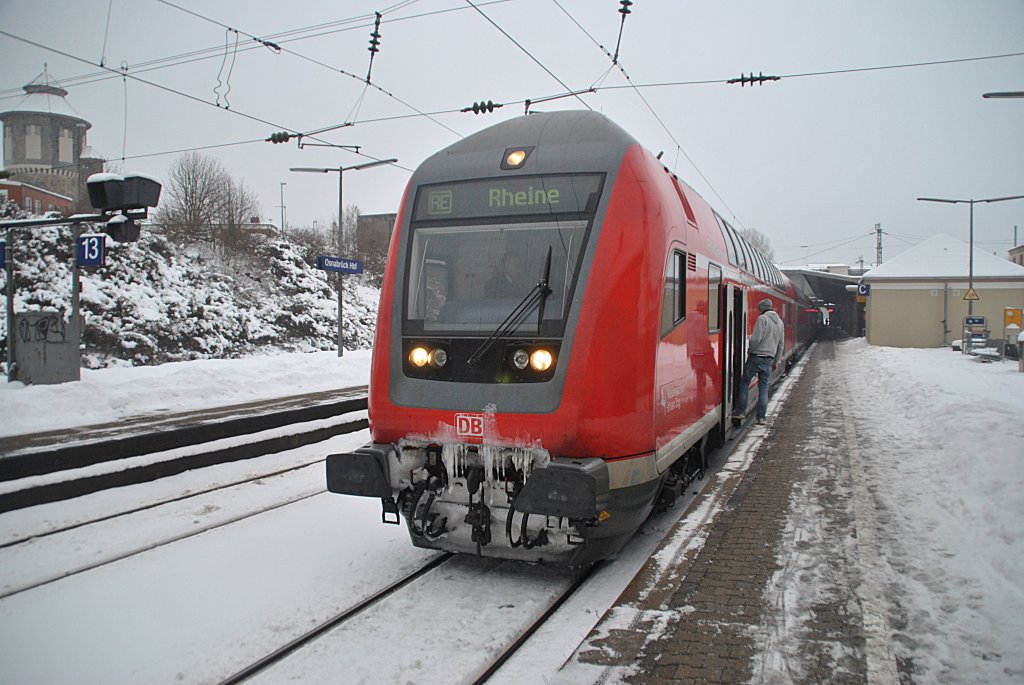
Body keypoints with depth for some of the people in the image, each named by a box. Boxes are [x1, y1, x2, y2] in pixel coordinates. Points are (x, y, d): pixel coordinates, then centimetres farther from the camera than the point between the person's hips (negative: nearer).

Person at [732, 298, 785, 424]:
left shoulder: (762, 318, -9)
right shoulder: (780, 322, 14)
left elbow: (756, 338, -18)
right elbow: (781, 344, 18)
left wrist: (750, 350, -1)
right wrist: (776, 360, 24)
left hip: (756, 357, -6)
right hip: (769, 360, 6)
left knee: (744, 382, 6)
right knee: (764, 387, 8)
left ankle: (740, 411, 6)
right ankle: (761, 417, 5)